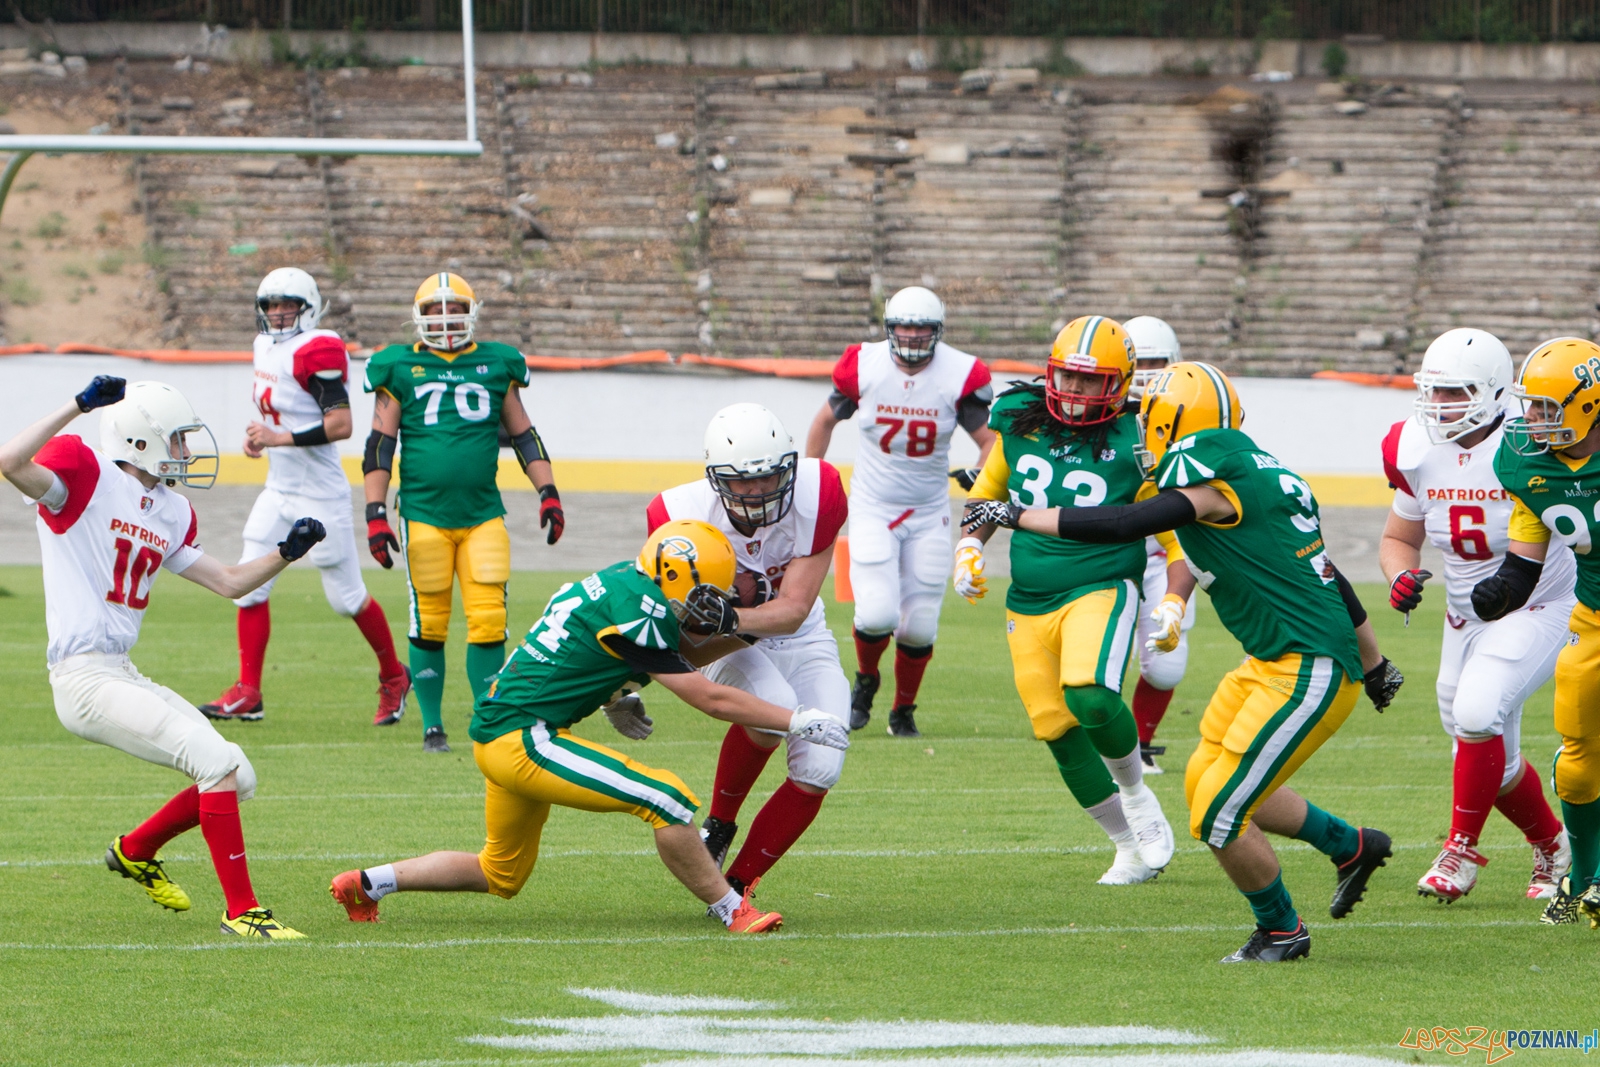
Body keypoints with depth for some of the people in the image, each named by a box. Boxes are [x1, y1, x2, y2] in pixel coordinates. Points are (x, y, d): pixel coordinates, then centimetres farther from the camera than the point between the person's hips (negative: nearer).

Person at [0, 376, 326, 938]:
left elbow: (229, 582, 21)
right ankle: (241, 909, -9)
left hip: (124, 676, 9)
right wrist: (80, 405, -27)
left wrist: (286, 553, 6)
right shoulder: (86, 476, -8)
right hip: (85, 677, -9)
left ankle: (136, 850, 30)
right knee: (218, 761, -17)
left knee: (237, 779, 9)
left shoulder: (169, 513, 16)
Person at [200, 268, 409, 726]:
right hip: (278, 492, 8)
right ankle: (247, 693, 3)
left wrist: (279, 438, -26)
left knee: (346, 596, 2)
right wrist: (260, 437, 5)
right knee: (249, 585, 0)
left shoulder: (315, 352, -18)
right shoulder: (268, 347, 10)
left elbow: (340, 425, -24)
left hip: (320, 495, -8)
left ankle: (393, 678, 22)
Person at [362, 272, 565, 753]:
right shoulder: (400, 369, 4)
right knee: (429, 625, 1)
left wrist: (548, 492, 9)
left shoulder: (495, 366, 10)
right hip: (424, 512, -2)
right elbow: (379, 446, 4)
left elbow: (524, 436, 17)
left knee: (489, 622, -7)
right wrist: (375, 512, -3)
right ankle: (432, 725, 13)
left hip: (483, 514, 2)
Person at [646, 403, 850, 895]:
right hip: (729, 649, -3)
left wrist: (733, 618, -44)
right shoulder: (684, 516, -27)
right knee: (775, 707, -35)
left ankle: (736, 885, 2)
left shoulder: (817, 493, -24)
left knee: (819, 771, -14)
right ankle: (717, 828, -11)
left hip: (800, 640, 3)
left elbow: (794, 609, -25)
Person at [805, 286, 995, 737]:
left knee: (918, 627, 1)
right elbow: (826, 420, 9)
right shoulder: (864, 367, -9)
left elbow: (990, 438, -3)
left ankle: (903, 711, 26)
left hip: (929, 513, 1)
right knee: (877, 613, -18)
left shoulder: (959, 375, -11)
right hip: (872, 509, -1)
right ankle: (865, 681, 15)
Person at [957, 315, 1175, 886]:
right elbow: (987, 494, 20)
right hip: (1029, 604, 5)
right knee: (1060, 732, 3)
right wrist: (969, 548, 6)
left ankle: (1136, 790, 0)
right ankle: (1132, 847, 20)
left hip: (1101, 588, -5)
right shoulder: (1019, 421, 3)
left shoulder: (1134, 446, -9)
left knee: (1089, 694, -31)